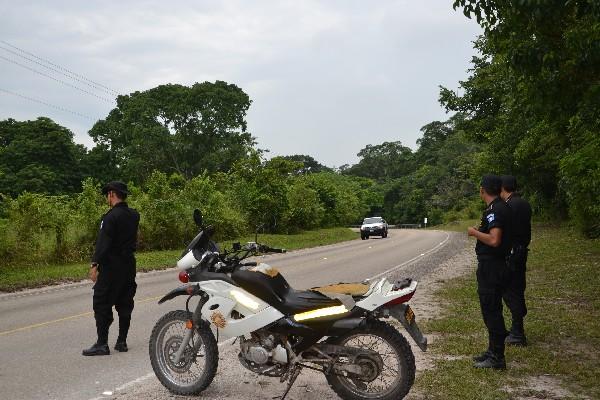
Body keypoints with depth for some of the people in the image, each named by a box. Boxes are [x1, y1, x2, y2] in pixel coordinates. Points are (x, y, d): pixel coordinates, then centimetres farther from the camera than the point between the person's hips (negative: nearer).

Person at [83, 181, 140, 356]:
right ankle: (122, 342, 17)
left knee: (102, 304, -1)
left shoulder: (111, 216, -15)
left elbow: (103, 243, -20)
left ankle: (102, 344, -1)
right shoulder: (134, 215, 7)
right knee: (125, 304, 12)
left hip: (111, 267, -7)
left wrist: (94, 264, -19)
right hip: (129, 265, 8)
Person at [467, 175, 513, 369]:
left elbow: (494, 240, -29)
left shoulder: (494, 210, -18)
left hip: (491, 267, -11)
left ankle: (497, 358, 2)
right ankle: (493, 351, 27)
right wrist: (480, 231, 17)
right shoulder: (502, 207, 14)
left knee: (491, 311, -5)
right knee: (491, 310, 17)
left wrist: (475, 233, -15)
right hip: (494, 265, 11)